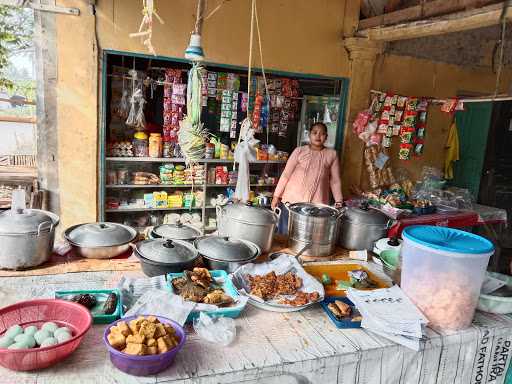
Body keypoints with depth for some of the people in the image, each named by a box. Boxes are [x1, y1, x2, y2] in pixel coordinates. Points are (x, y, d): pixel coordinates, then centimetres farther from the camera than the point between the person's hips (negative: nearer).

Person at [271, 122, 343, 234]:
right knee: (285, 235, 4)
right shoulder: (299, 151, 2)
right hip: (292, 200, 0)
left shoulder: (332, 154, 6)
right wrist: (276, 196, 1)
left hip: (317, 204, 0)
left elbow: (335, 180, 8)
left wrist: (338, 201, 1)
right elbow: (286, 174, 2)